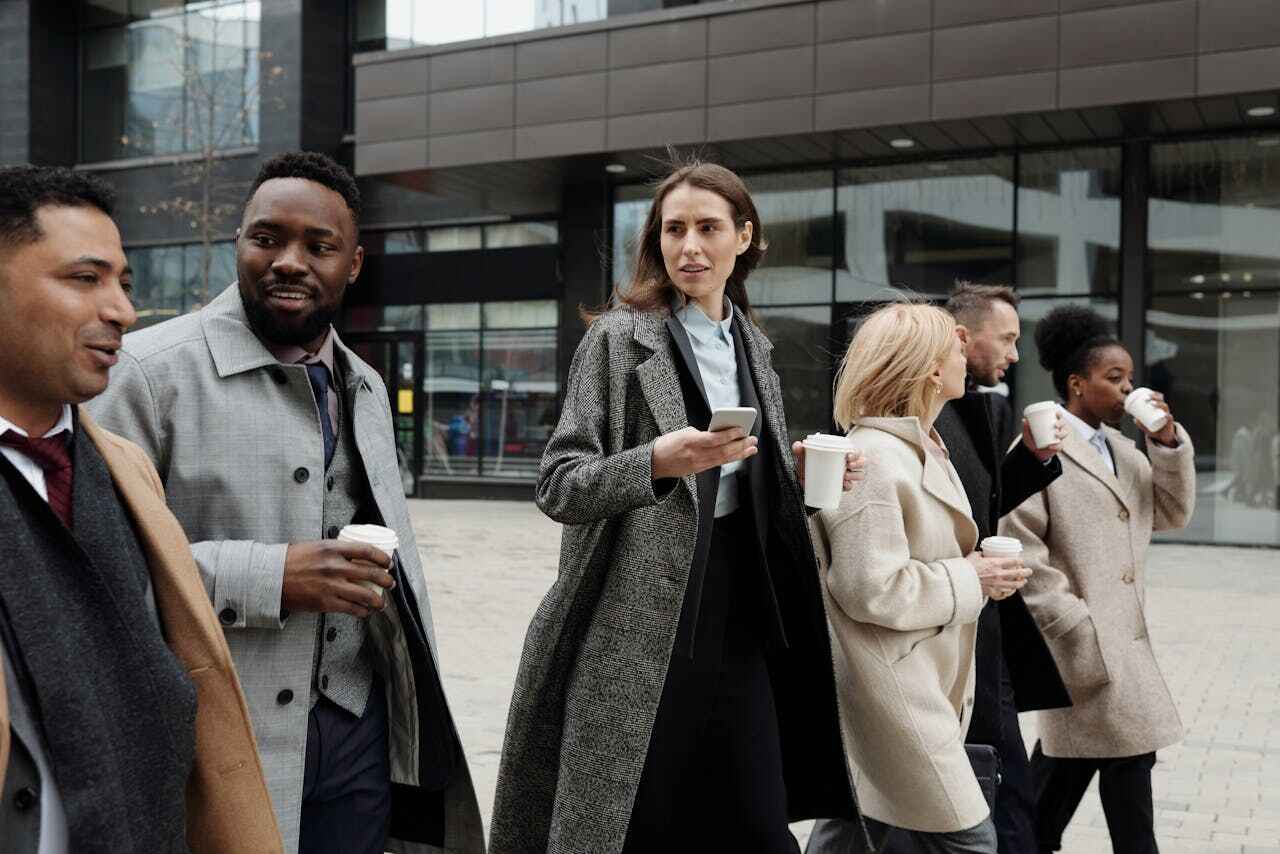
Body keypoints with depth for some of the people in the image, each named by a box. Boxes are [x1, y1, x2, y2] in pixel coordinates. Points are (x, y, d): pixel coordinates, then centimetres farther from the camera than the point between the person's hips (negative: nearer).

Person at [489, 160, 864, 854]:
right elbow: (558, 486, -9)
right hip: (638, 627, -5)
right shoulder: (619, 336, -5)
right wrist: (659, 462, -24)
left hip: (738, 620, 5)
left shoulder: (751, 345, 13)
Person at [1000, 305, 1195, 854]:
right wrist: (1078, 626, -16)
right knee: (1127, 758, -5)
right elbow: (1021, 554, -16)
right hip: (1083, 640, -8)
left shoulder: (1123, 449, 14)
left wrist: (1169, 442, -1)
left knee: (1067, 758, 17)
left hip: (1121, 633, 8)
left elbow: (1172, 513, 12)